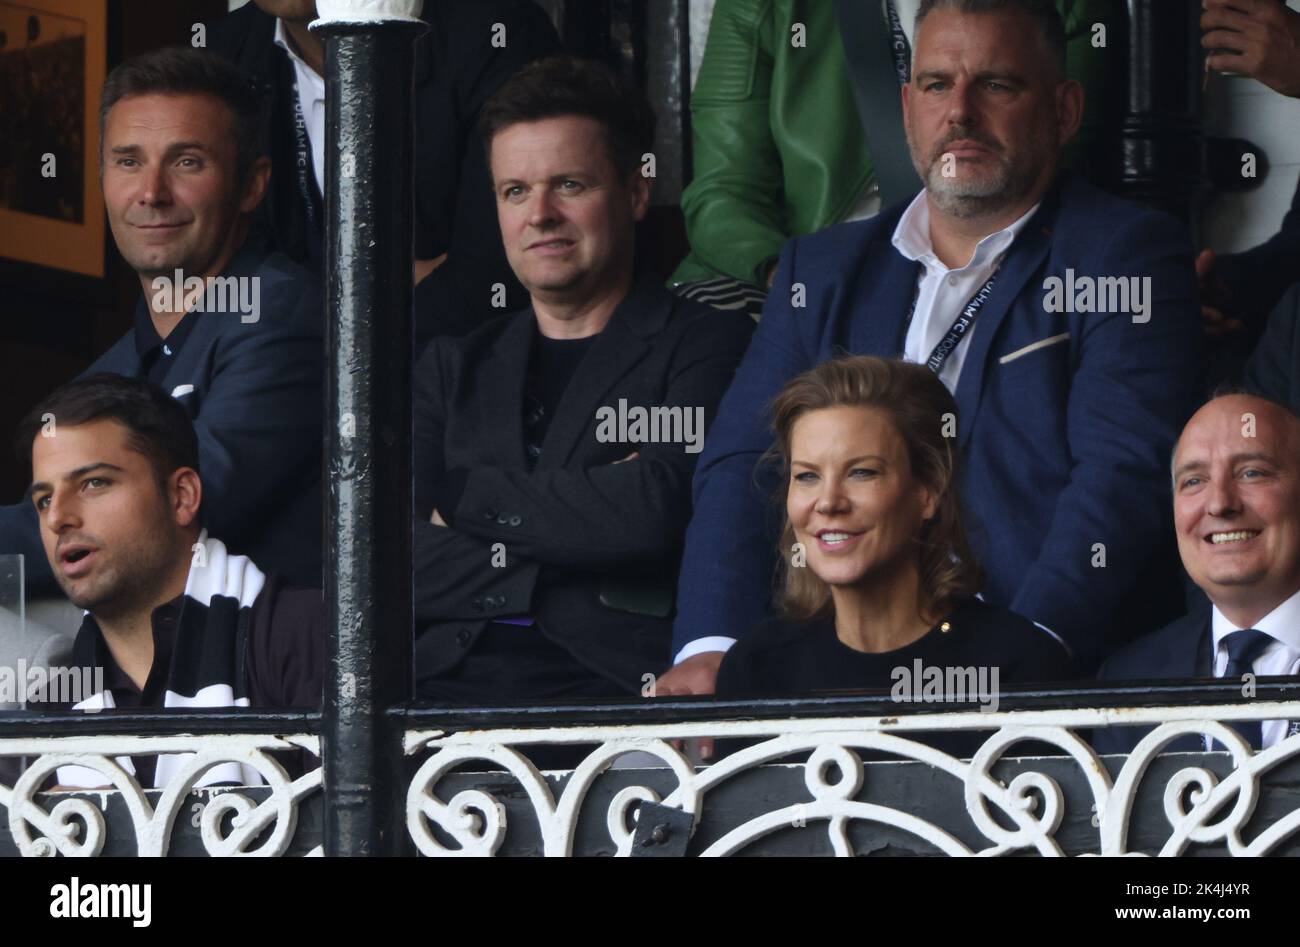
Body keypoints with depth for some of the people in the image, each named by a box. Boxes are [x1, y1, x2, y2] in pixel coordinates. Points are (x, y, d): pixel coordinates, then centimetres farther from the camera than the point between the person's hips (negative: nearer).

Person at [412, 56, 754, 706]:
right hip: (444, 687, 4)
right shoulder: (455, 365, 23)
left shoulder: (706, 346, 9)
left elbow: (654, 513, -10)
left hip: (615, 683, -3)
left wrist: (466, 497, 4)